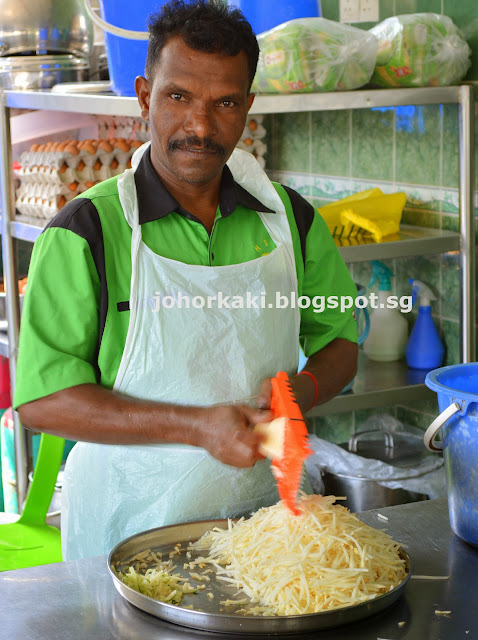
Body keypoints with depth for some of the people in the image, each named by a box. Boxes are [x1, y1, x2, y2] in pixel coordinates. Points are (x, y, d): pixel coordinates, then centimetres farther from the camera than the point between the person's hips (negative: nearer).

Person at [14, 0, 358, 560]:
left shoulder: (291, 219, 3)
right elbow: (41, 399, -13)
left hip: (263, 509, 3)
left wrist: (300, 390, -10)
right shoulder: (86, 231, -10)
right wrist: (197, 426, -21)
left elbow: (337, 341, 13)